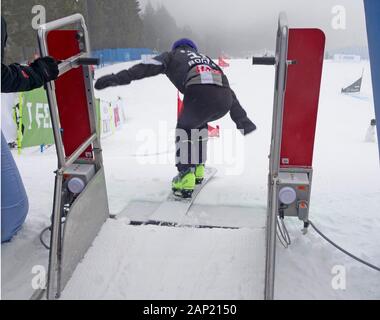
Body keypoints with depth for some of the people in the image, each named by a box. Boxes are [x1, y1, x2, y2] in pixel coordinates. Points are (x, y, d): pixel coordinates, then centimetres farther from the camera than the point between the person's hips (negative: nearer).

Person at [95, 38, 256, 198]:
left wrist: (118, 78, -1)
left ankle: (186, 177, 6)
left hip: (200, 93, -5)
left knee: (185, 129, 20)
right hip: (225, 100, 5)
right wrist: (242, 120, 31)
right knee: (199, 123, 32)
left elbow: (147, 67, 7)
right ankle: (198, 169, 35)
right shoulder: (206, 58, 40)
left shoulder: (173, 55, 28)